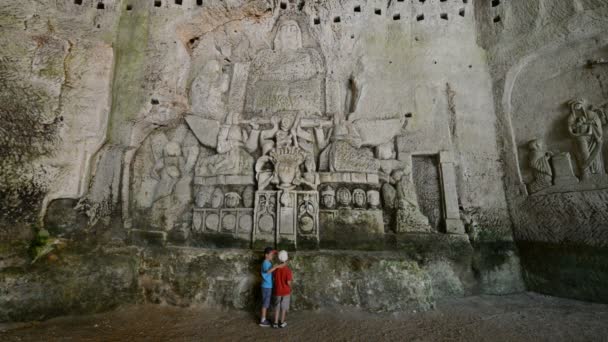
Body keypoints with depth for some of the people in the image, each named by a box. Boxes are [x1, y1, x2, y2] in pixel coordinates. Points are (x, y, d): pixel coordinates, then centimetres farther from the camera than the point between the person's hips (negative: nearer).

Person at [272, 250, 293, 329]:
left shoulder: (276, 269, -6)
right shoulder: (288, 270, -19)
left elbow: (275, 279, 2)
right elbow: (288, 282, -19)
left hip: (277, 291, 3)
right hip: (286, 291, -3)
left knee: (277, 307, 15)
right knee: (284, 307, 12)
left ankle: (275, 322, 18)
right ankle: (282, 322, 20)